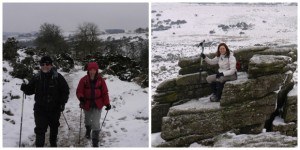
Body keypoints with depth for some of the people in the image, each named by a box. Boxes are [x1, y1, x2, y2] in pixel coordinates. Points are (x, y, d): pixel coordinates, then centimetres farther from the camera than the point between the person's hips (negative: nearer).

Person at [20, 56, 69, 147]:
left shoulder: (57, 77, -7)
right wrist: (25, 88, -15)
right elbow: (30, 90, 7)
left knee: (54, 127, 17)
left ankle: (53, 143, 39)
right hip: (40, 108, 0)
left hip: (55, 109, 0)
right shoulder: (37, 77, 0)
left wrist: (62, 103, -9)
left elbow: (65, 90, -2)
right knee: (40, 129, -5)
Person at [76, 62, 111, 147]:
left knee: (96, 123, -11)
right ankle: (88, 130, 58)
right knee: (87, 120, 26)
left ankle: (95, 142, -1)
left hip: (97, 105, -2)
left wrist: (107, 103, -7)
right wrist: (81, 97, -27)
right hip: (87, 104, 2)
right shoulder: (84, 80, -12)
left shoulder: (100, 80, -10)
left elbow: (105, 93, -4)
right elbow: (79, 91, -7)